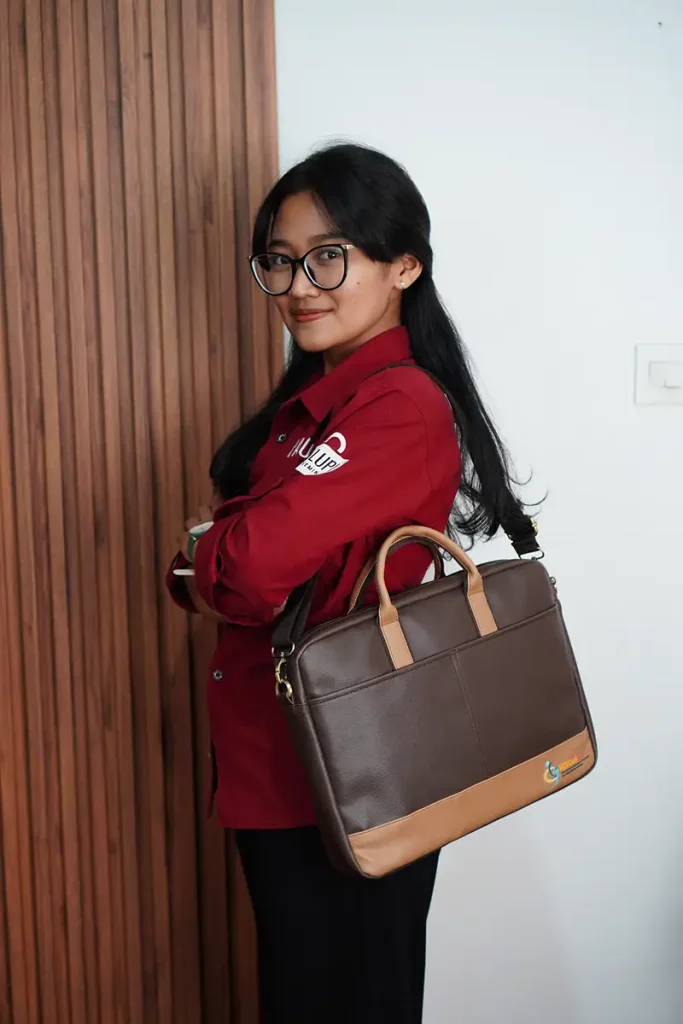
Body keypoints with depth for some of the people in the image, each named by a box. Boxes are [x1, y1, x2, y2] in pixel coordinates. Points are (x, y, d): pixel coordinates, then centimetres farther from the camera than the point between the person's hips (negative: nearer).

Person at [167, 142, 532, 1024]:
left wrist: (199, 564, -8)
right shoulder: (314, 400, 10)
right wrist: (219, 571, -13)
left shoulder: (401, 406, -20)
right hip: (284, 777, 9)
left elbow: (254, 563, -29)